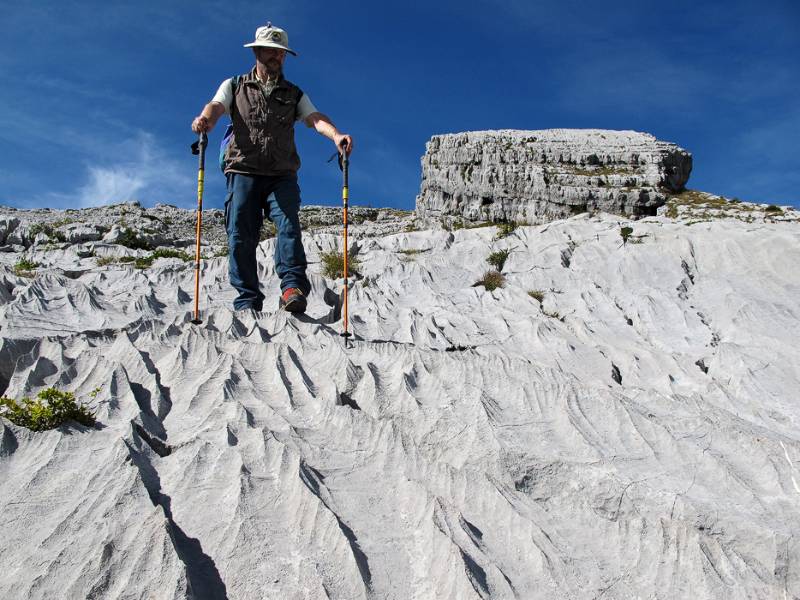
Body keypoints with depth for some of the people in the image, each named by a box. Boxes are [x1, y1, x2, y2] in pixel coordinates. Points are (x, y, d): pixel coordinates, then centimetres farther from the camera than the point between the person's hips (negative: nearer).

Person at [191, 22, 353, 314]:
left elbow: (315, 118, 0)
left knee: (288, 226, -19)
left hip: (282, 176, 1)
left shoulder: (294, 94, 19)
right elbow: (217, 106, -4)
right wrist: (205, 119, -30)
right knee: (241, 236, -7)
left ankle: (293, 287, -29)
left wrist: (336, 135, -23)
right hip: (243, 172, 0)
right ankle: (247, 302, -6)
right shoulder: (235, 86, 16)